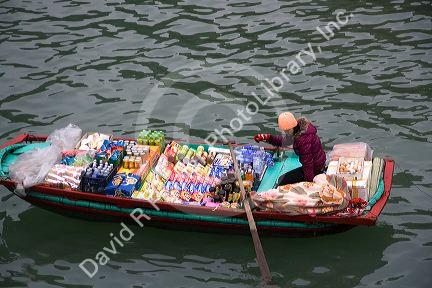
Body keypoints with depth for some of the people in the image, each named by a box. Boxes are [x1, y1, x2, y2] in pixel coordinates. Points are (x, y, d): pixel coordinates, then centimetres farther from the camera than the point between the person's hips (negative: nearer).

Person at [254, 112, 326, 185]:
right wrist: (267, 138, -6)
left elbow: (307, 162, -29)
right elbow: (283, 140, 7)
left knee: (282, 181, -7)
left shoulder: (304, 139, -33)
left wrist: (309, 182, -22)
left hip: (315, 169, -10)